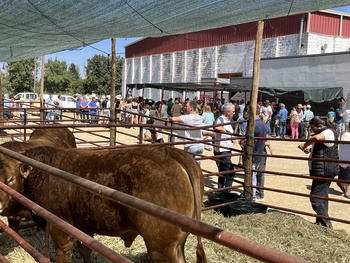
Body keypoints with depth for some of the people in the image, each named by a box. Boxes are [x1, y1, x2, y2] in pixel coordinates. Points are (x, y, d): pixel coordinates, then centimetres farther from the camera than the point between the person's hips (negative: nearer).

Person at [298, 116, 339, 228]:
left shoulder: (328, 132, -17)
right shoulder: (323, 133, 16)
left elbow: (316, 138, -38)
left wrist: (304, 145, -24)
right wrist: (310, 149, 6)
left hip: (323, 171, -11)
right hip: (323, 171, 11)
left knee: (316, 198, -11)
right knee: (322, 196, 18)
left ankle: (325, 224, -9)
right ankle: (321, 222, 29)